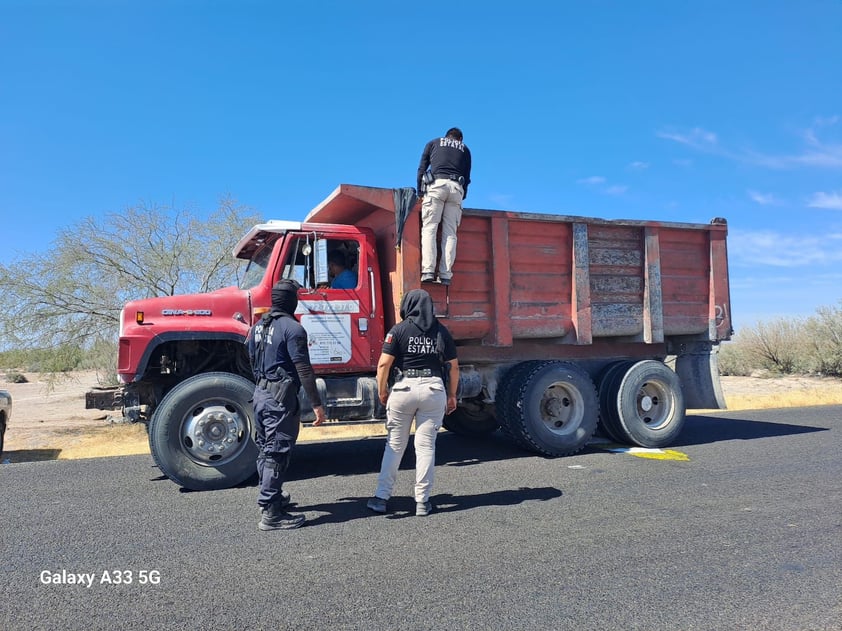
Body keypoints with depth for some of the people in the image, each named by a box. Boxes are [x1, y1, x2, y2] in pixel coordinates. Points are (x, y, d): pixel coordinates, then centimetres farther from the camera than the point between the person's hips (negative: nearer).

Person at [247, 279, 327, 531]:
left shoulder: (258, 327, 10)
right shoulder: (292, 328, -16)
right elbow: (304, 370, -19)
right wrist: (316, 404, -17)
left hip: (260, 394, 9)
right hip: (281, 397, -9)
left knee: (265, 448, 20)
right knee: (277, 453, -4)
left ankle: (271, 496, 36)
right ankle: (271, 514, 0)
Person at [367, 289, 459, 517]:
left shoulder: (399, 330, -1)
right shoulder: (441, 331, 6)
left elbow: (384, 364, -7)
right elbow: (453, 367, 7)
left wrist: (382, 391, 5)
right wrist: (452, 395, 16)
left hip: (404, 387, -1)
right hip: (434, 389, 1)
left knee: (394, 445, 10)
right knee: (426, 446, 7)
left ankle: (381, 497, 13)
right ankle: (422, 501, 12)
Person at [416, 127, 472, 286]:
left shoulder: (434, 143, 25)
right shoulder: (464, 149, 29)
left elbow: (421, 168, 18)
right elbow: (467, 176, 21)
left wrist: (420, 191, 21)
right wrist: (462, 195, 25)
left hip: (436, 184, -2)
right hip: (456, 188, 2)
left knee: (429, 228, -7)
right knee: (450, 233, -1)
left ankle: (428, 271, -22)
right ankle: (445, 275, -11)